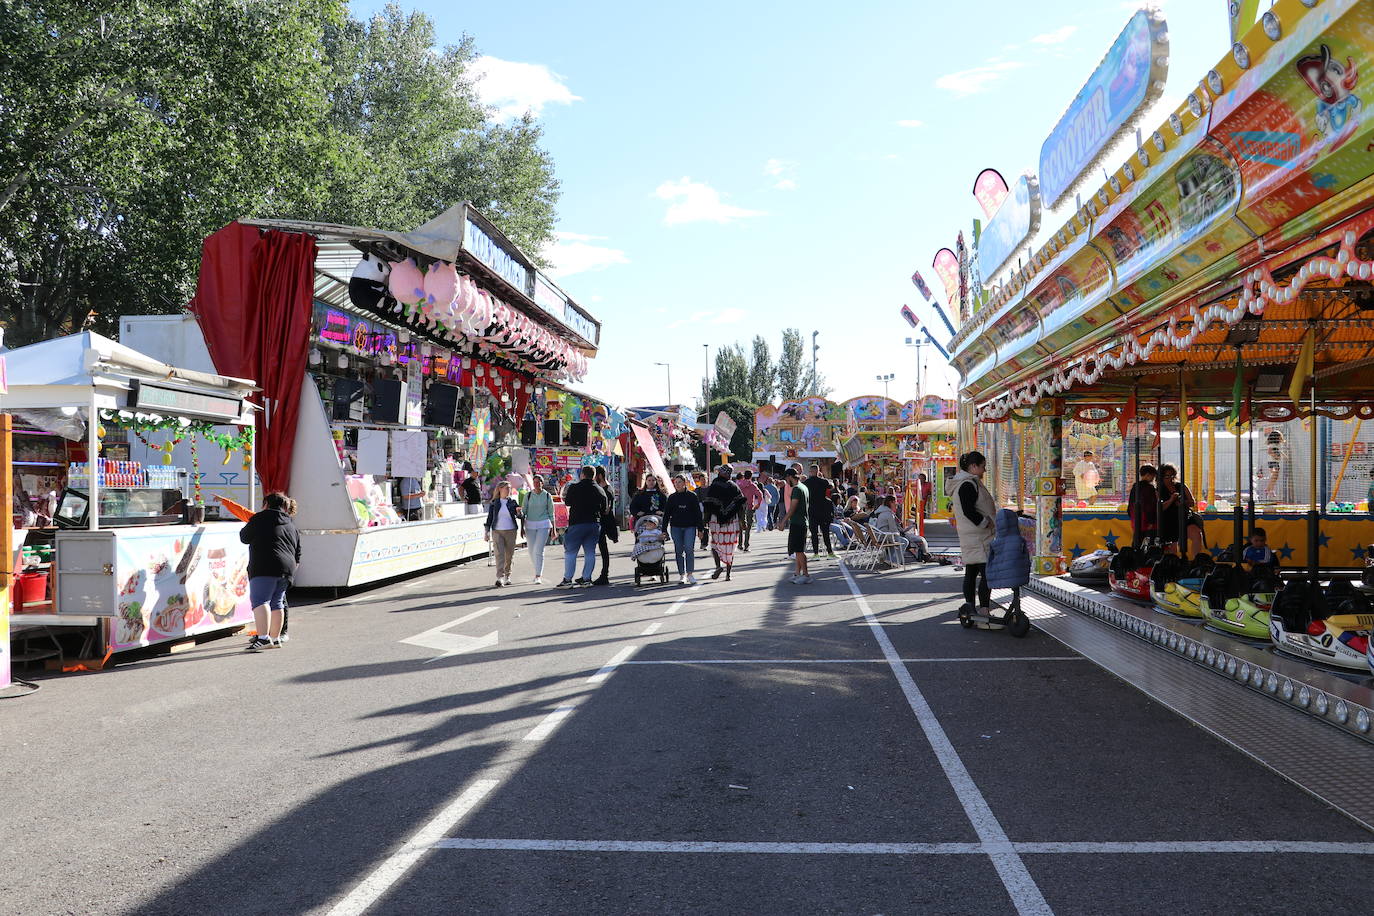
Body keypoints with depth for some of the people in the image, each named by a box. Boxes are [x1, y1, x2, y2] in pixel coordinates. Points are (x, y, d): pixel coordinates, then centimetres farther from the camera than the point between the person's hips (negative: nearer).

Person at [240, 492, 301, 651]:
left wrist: (245, 527, 28)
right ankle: (275, 638, 19)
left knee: (259, 600, -12)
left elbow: (244, 537, 8)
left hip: (265, 567, -7)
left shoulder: (261, 518, 1)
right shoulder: (292, 525, 23)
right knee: (276, 602, 15)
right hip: (287, 569, 7)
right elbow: (297, 553, 24)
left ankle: (263, 637, -25)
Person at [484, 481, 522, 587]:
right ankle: (500, 578, -19)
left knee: (509, 555, 6)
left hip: (510, 531, 1)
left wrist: (518, 512, -22)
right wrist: (487, 532, 5)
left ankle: (507, 577, 22)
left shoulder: (512, 502, 6)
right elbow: (489, 517, 8)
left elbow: (519, 516, 0)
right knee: (499, 554, -13)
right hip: (497, 531, -1)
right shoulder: (494, 503, 4)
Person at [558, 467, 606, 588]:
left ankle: (567, 579, -2)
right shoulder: (599, 490, 6)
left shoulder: (574, 487, -6)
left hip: (577, 523, -4)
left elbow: (567, 502, 5)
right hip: (595, 524, 4)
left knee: (570, 552, 1)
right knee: (590, 552, 9)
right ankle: (586, 578, 9)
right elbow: (604, 510, 10)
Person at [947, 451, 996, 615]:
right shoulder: (968, 484, -16)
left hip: (968, 536, 11)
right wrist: (986, 523, -13)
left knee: (971, 572, 13)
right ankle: (984, 612, -14)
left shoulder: (962, 483, 17)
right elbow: (969, 512, -23)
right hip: (978, 536, -11)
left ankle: (969, 608, 17)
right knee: (987, 573, -12)